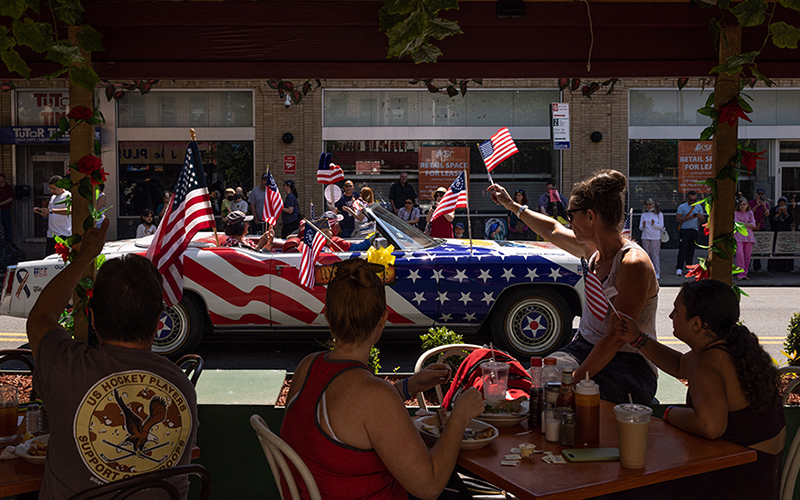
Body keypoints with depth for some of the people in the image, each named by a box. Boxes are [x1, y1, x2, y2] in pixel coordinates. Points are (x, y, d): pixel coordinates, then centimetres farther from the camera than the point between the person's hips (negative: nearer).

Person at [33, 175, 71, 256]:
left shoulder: (68, 196, -6)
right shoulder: (53, 197, 21)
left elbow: (70, 210, -27)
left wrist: (52, 210, -28)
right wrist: (39, 211, 7)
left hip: (62, 235, -8)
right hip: (50, 235, 8)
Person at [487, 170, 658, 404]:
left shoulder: (633, 264, -20)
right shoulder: (592, 249, 6)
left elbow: (616, 338, -24)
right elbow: (553, 230, 28)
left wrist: (576, 380, -29)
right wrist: (512, 205, 38)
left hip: (628, 366, -7)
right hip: (584, 348, 7)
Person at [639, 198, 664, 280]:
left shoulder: (659, 214, 3)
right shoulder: (644, 214, 10)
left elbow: (661, 226, -2)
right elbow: (640, 227, 7)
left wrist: (654, 224, -19)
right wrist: (643, 226, -15)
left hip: (655, 237, -3)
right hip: (645, 237, 3)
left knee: (655, 255, -3)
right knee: (647, 255, 5)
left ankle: (657, 273, 2)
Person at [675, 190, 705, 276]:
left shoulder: (699, 207, 12)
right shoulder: (682, 207, 0)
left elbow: (703, 220, 11)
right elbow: (677, 218, -7)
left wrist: (700, 216, -12)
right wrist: (688, 218, -19)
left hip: (694, 231, 4)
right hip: (684, 230, -4)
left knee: (691, 250, 5)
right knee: (682, 249, -10)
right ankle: (679, 268, -12)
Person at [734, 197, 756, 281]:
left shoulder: (750, 213, 14)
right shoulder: (736, 213, 9)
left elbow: (753, 225, 3)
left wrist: (742, 223, -5)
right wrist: (748, 224, -5)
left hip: (748, 236, 2)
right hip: (739, 236, -2)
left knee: (747, 255, 0)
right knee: (740, 253, -16)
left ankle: (745, 273, 7)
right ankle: (741, 274, -13)